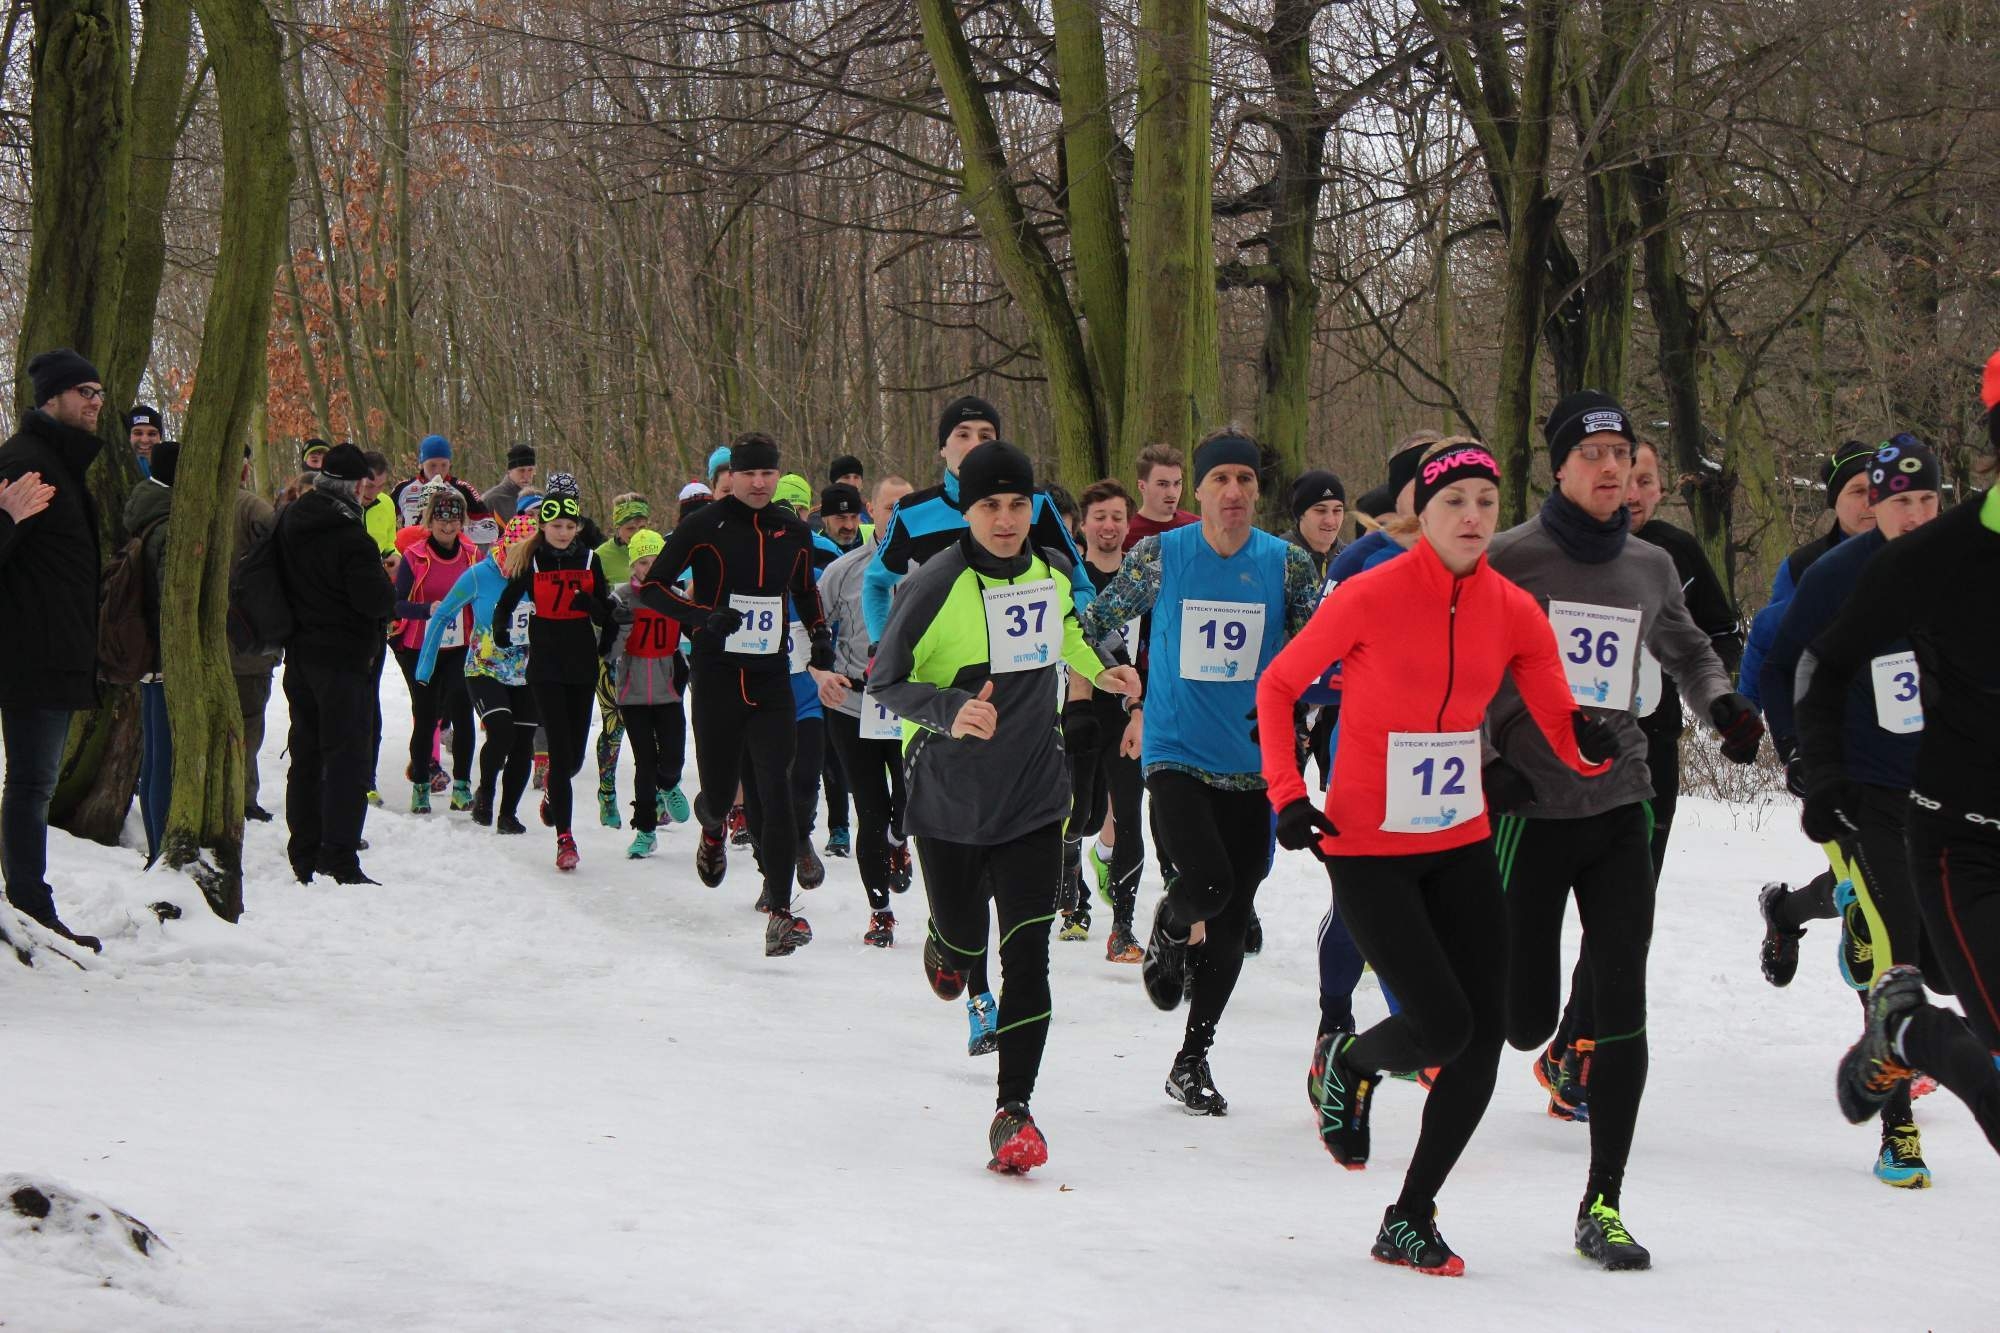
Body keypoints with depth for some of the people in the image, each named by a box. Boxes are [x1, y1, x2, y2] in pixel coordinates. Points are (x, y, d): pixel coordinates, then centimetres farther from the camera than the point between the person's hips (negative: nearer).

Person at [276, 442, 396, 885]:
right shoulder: (349, 537, -21)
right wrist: (387, 588, -2)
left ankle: (304, 857, 19)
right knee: (347, 758, -4)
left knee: (306, 754, 15)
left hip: (300, 654, 8)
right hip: (346, 657, -8)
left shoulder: (288, 522, 4)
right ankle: (339, 861, -8)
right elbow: (376, 598, -21)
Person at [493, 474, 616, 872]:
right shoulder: (530, 560, -1)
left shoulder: (589, 560, 4)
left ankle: (553, 791, 42)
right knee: (560, 750, -11)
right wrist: (501, 631, -10)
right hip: (545, 663, -3)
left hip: (583, 663, 3)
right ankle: (564, 838, -9)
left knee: (575, 753, 7)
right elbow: (506, 602, 7)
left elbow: (606, 613, 9)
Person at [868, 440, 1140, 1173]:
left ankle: (1014, 1108, -5)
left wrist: (1097, 671, 22)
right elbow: (885, 680, -15)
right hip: (948, 800, -2)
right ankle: (946, 942, 52)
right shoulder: (934, 585, -15)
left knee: (1027, 955, -8)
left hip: (1034, 795, 2)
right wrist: (949, 712, -31)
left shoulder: (1053, 570, 2)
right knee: (964, 937, 13)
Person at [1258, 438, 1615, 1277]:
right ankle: (1345, 1064, 22)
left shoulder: (1514, 612, -2)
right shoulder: (1370, 598, -14)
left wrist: (1591, 744, -25)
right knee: (1443, 1026, -15)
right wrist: (1287, 794, -11)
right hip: (1367, 848, -5)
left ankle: (1409, 1221, 17)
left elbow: (1565, 733, -1)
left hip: (1461, 845, 5)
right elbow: (1277, 686, -2)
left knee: (1483, 1039, 0)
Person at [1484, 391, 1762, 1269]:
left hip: (1620, 805, 3)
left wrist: (1723, 704, 7)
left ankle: (1603, 1205, 2)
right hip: (1529, 808, -3)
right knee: (1526, 1019, 0)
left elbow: (1687, 651, 26)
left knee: (1621, 1006, -6)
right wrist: (1486, 762, -13)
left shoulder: (1650, 568, 8)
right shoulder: (1509, 558, -6)